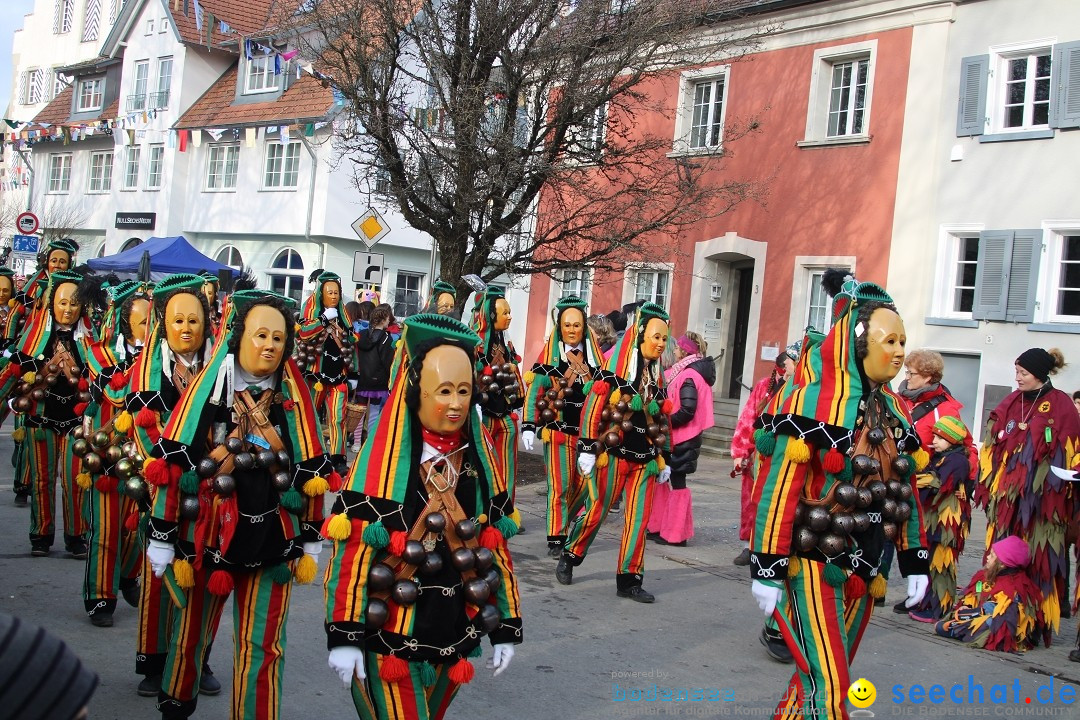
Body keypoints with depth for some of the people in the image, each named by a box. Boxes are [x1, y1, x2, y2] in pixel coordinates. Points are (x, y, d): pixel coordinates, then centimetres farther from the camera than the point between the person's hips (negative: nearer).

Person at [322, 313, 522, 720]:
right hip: (392, 642, -5)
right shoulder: (382, 461, -15)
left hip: (454, 637, 6)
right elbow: (352, 551, -15)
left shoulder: (480, 460, 1)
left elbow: (496, 548, 6)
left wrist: (506, 628, 6)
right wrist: (343, 636, -16)